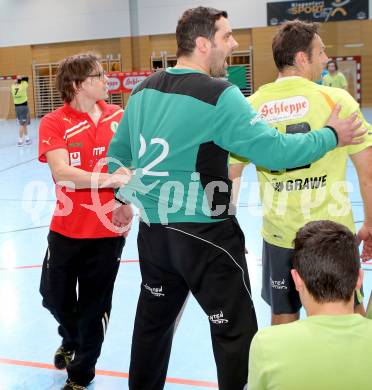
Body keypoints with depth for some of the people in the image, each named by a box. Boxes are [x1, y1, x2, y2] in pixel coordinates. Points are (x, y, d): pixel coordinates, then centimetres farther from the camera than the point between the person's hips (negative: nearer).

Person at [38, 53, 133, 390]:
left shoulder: (119, 116, -2)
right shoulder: (53, 123, -9)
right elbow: (62, 173, -22)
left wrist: (126, 199, -13)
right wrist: (107, 179, -32)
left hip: (108, 229, 1)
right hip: (66, 229, 0)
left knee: (95, 307, 10)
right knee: (54, 297, 15)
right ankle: (71, 340, 51)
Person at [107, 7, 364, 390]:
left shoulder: (143, 90, 6)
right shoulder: (219, 95, -16)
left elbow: (116, 155, 15)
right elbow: (274, 151, -20)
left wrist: (125, 199, 30)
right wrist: (331, 135, -5)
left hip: (153, 231, 8)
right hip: (205, 237, -7)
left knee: (152, 321, 23)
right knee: (236, 334, 7)